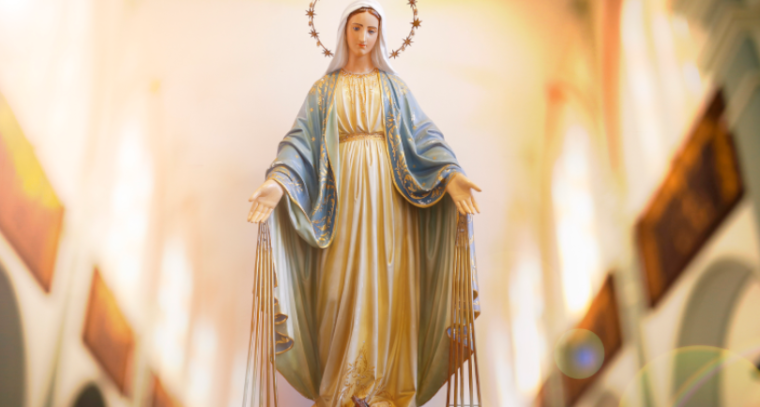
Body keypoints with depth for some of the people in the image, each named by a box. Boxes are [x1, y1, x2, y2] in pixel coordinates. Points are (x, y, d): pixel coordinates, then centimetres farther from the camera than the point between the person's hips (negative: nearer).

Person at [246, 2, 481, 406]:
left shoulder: (393, 84, 11)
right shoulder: (324, 88, 10)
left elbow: (423, 135, 2)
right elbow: (301, 139, -1)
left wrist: (450, 174, -16)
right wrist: (279, 181, -20)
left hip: (388, 194, 0)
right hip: (345, 194, 0)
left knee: (388, 284, -1)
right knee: (344, 286, -1)